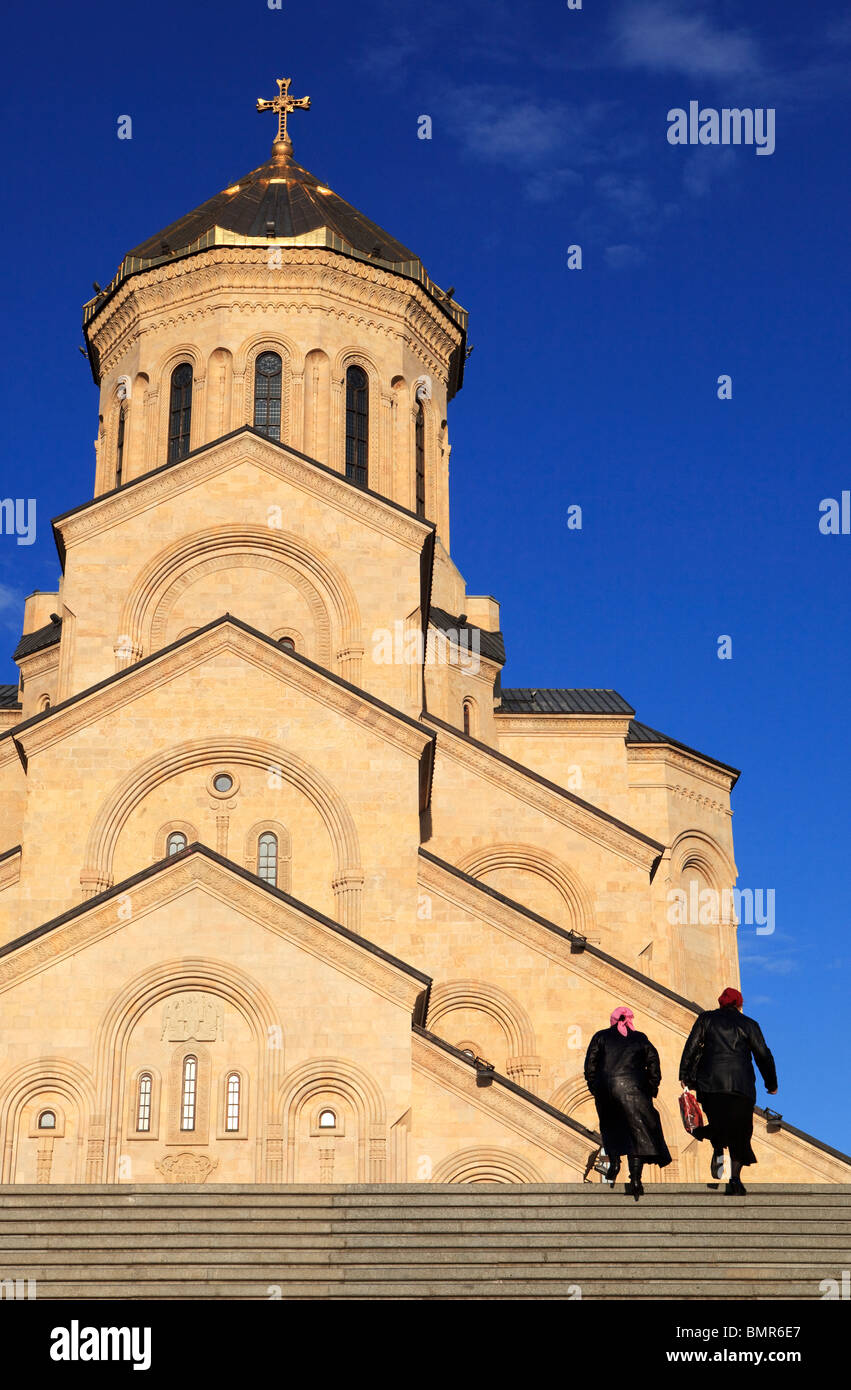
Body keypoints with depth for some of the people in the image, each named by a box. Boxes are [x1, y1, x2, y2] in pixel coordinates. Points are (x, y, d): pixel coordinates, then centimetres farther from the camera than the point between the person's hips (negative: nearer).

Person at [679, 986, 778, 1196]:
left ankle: (718, 1150, -16)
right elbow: (763, 1055, 11)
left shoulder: (706, 1019, 11)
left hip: (710, 1080, 0)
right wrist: (771, 1084, 19)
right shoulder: (749, 1024, 11)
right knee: (739, 1131, 3)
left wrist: (685, 1076, 7)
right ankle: (735, 1178, -9)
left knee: (715, 1118, 15)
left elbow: (691, 1047, 4)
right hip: (741, 1083, 0)